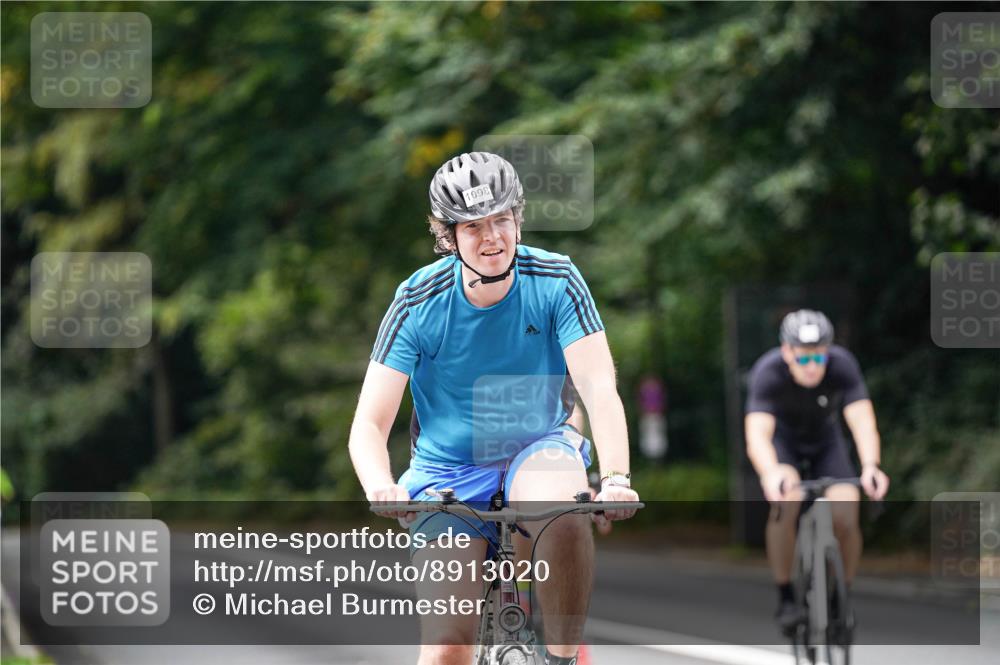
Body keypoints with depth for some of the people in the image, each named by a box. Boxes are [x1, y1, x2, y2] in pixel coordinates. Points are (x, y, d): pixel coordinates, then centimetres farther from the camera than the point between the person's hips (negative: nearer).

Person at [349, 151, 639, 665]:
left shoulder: (555, 280, -12)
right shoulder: (419, 301, -13)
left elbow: (599, 388, -20)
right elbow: (369, 424, -14)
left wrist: (615, 479, -38)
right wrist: (381, 487, -37)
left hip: (538, 449, 0)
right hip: (448, 474, 0)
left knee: (564, 511, -38)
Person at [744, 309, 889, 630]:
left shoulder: (842, 365, -30)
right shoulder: (768, 372, -33)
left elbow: (863, 422, -39)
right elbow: (757, 434, -45)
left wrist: (870, 467, -59)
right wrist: (771, 474, -65)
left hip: (826, 441, 2)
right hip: (782, 441, -2)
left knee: (846, 519, -20)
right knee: (786, 503, -31)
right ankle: (785, 598, -15)